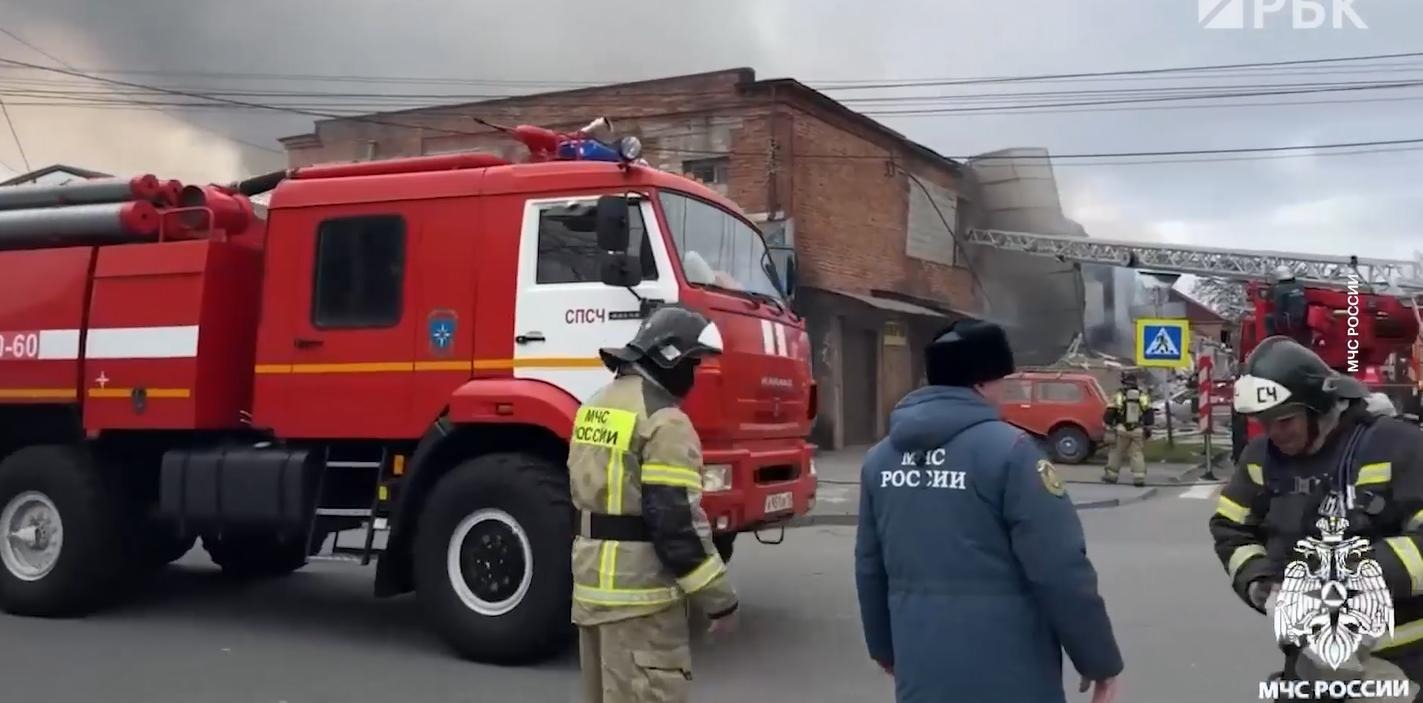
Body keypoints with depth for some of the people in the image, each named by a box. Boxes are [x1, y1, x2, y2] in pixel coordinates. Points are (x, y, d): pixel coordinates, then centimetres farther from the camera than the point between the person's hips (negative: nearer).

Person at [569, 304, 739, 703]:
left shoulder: (597, 406, 13)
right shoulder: (663, 420, -16)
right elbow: (677, 521, -20)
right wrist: (719, 600, -13)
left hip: (592, 584, 9)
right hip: (639, 593, -9)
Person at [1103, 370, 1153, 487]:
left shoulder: (1118, 396, -4)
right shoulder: (1144, 397, 4)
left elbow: (1109, 414, -4)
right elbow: (1149, 415, 6)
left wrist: (1109, 424, 11)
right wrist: (1147, 427, 16)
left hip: (1122, 430, -1)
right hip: (1138, 431, 2)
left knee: (1116, 452, 10)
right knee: (1137, 454, 4)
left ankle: (1111, 475, 17)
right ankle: (1139, 477, -4)